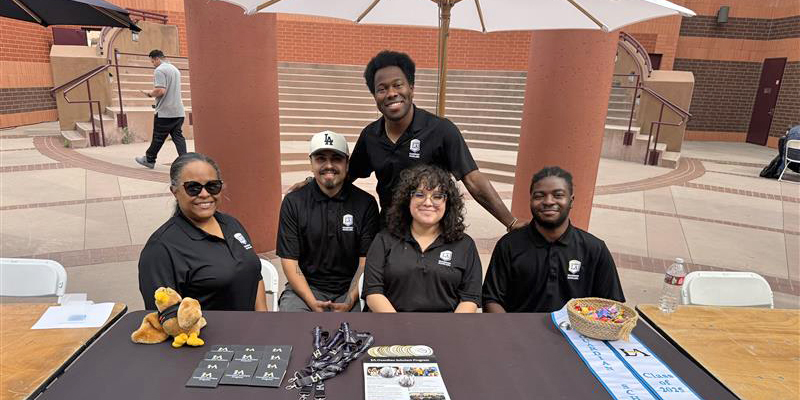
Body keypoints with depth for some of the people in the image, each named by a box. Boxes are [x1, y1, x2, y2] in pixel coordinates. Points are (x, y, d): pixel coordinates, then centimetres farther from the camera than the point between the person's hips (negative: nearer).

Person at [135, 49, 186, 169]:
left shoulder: (159, 70, -11)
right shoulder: (175, 69, 17)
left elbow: (160, 91, -21)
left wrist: (149, 93, -3)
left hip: (165, 112, -7)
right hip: (179, 111, 8)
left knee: (158, 137, 4)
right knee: (178, 136, 4)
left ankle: (149, 159, 18)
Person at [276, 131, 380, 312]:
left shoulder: (366, 203, -1)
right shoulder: (293, 202, 1)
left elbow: (366, 261, -1)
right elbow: (289, 260, -1)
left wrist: (349, 302, -13)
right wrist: (312, 302, -13)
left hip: (352, 289, 0)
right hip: (306, 287, 1)